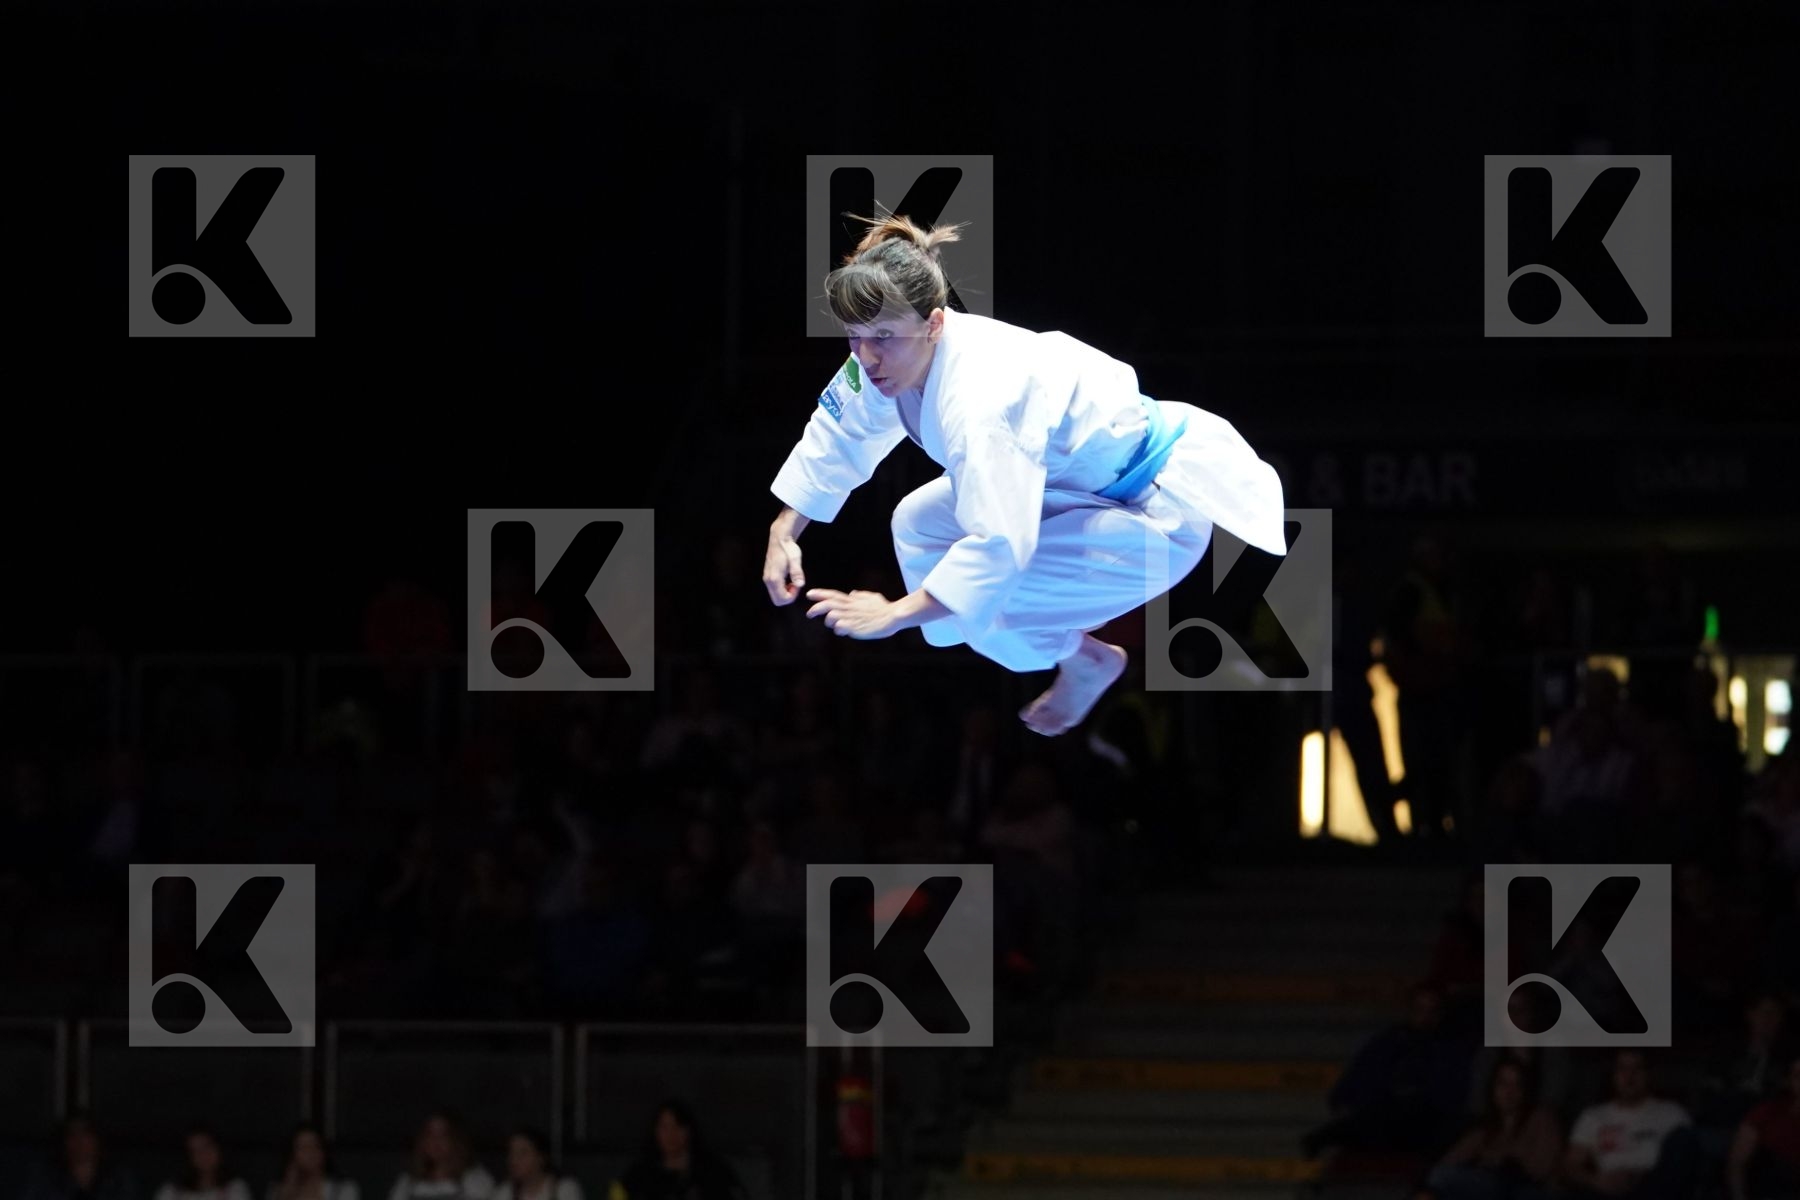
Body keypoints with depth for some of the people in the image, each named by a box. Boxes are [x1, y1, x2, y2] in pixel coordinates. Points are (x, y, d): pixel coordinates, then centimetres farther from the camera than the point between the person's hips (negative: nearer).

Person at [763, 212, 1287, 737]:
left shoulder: (978, 398, -38)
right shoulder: (892, 355, -12)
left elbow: (997, 546, -43)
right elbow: (837, 436, 8)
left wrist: (893, 615, -37)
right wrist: (784, 531, 5)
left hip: (1158, 514, -9)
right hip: (1088, 483, 9)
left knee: (979, 594, -19)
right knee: (916, 525, 6)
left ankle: (1086, 662, 11)